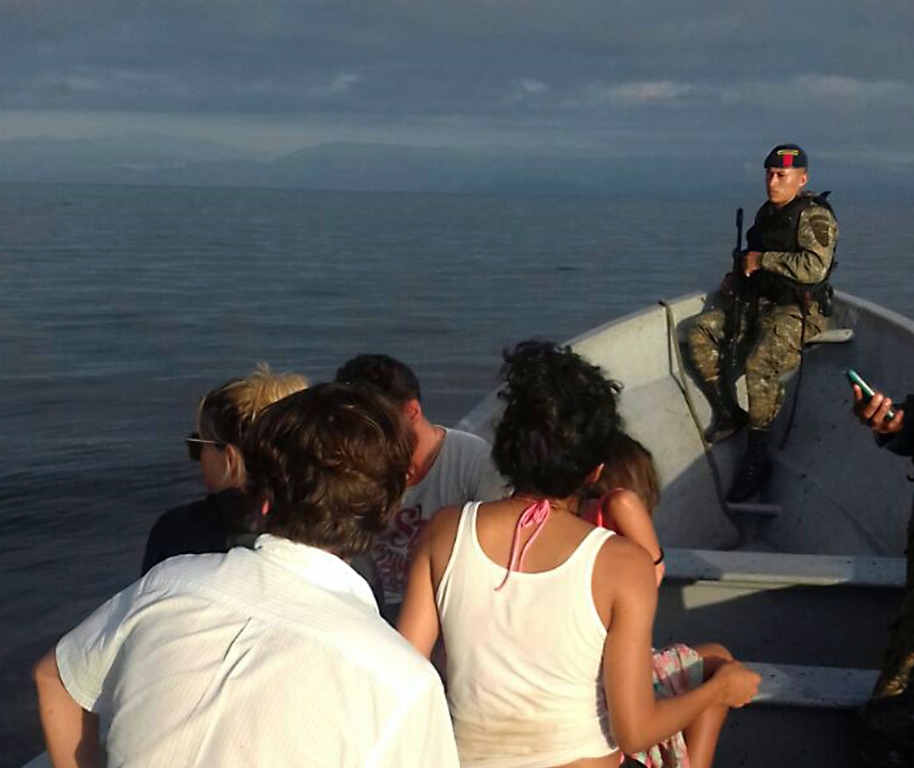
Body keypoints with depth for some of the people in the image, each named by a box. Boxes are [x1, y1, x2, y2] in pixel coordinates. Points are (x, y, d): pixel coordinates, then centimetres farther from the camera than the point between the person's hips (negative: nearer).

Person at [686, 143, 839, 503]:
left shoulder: (815, 216, -12)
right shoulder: (766, 213, 15)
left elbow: (815, 266, -27)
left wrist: (762, 260, -19)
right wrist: (737, 275, 10)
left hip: (798, 311, -9)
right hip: (758, 304, 9)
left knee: (760, 364, -32)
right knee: (700, 331, -4)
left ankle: (756, 457, -22)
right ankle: (728, 415, -2)